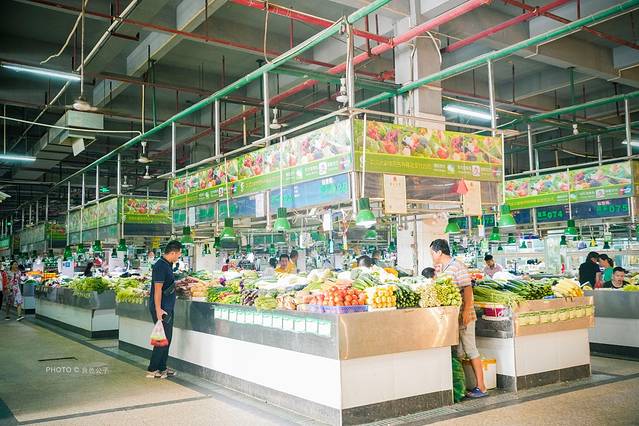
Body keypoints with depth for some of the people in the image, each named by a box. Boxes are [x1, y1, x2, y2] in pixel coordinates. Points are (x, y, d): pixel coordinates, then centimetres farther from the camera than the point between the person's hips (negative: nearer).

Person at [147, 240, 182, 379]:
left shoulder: (167, 265, 12)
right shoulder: (160, 266, -18)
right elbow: (158, 289, -22)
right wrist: (158, 309, -24)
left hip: (168, 308, 10)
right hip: (161, 308, -10)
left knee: (167, 338, 14)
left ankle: (162, 367, 22)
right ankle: (152, 370, 3)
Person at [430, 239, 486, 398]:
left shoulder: (458, 267, -13)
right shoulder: (441, 268, 13)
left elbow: (468, 289, -18)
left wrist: (466, 311, -24)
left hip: (463, 315, -8)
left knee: (470, 350, -2)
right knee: (456, 352, 13)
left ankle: (481, 387, 5)